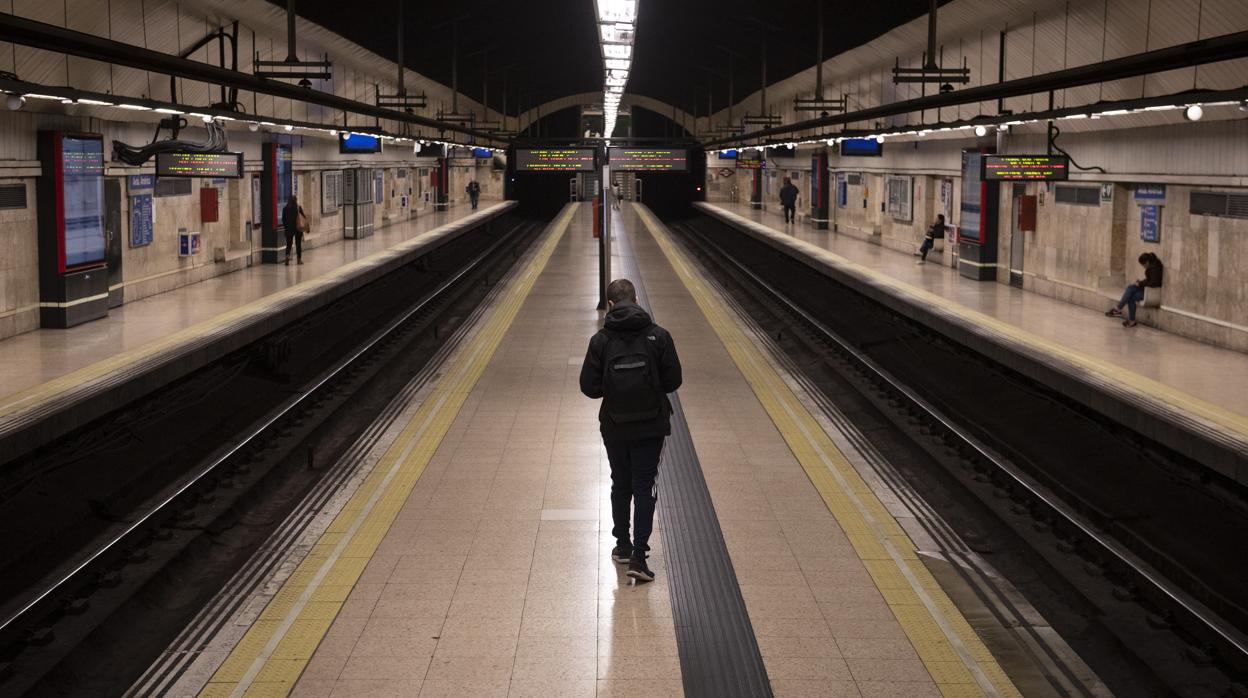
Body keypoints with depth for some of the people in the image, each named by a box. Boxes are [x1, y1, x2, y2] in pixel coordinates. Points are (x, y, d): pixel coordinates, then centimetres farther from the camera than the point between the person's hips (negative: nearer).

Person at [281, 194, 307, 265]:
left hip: (289, 229, 1)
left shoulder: (285, 209, -3)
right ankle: (299, 259, 13)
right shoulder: (299, 208, -8)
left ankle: (287, 255, -18)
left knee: (289, 244, 7)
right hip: (298, 228, -1)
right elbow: (304, 217, -7)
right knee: (298, 244, 10)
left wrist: (286, 227, 11)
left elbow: (283, 220, 0)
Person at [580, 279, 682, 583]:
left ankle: (623, 546, 30)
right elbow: (673, 380, -5)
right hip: (651, 426, -1)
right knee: (644, 489, 3)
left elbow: (589, 387, -8)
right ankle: (638, 557, -5)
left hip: (614, 427, 1)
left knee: (620, 485, 18)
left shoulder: (601, 340, -9)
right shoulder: (658, 336, -9)